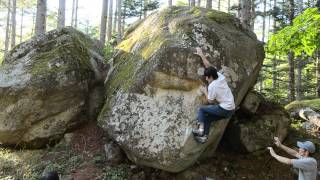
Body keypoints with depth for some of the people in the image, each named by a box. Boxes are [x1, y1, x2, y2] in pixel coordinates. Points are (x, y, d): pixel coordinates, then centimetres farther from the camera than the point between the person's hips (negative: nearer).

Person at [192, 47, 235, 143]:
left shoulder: (212, 86, -17)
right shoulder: (220, 77, 2)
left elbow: (210, 101, -6)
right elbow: (208, 66, 11)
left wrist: (205, 91, 7)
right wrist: (201, 55, 16)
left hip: (224, 109, -8)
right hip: (231, 109, 8)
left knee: (202, 109, 1)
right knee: (208, 117, 17)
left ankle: (201, 129, -3)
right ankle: (204, 136, 16)